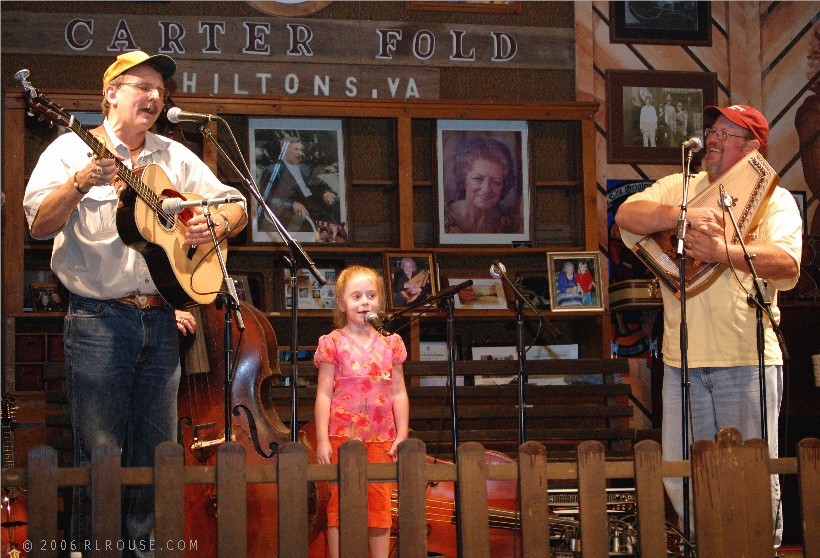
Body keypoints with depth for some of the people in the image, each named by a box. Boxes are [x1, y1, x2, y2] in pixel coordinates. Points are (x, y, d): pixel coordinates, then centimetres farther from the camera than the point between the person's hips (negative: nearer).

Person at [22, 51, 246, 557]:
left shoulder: (175, 157, 14)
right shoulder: (73, 150, 2)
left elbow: (236, 206, 16)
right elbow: (40, 225, -11)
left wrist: (216, 223, -6)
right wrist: (80, 184, -27)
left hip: (161, 319, 5)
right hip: (98, 319, -4)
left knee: (157, 451, 7)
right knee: (100, 453, -3)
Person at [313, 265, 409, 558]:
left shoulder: (390, 344, 9)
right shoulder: (334, 343, 0)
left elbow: (399, 392, 10)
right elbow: (324, 394, -3)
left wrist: (401, 435, 4)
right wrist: (322, 439, -8)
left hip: (380, 440, 3)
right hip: (342, 436, -3)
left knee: (380, 504, 5)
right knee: (340, 503, 1)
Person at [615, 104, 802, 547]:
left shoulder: (775, 200, 4)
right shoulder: (677, 188, 15)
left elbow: (786, 263, -13)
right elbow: (626, 215, -3)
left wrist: (723, 252, -25)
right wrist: (685, 216, -17)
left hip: (747, 359, -3)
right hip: (683, 359, 4)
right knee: (681, 476, 6)